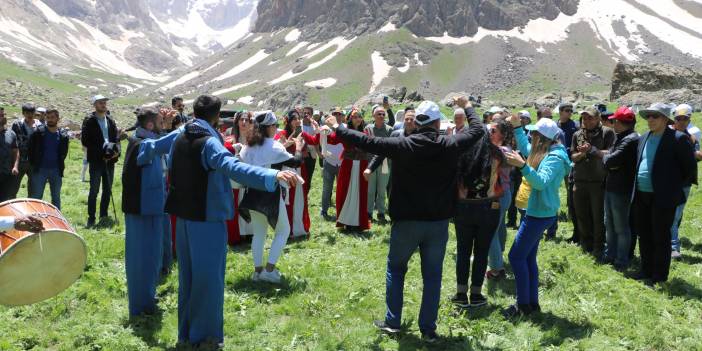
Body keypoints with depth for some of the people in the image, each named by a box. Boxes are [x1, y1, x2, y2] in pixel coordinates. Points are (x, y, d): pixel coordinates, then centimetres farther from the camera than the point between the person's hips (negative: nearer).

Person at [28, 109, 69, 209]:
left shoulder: (63, 135, 3)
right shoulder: (38, 132, -3)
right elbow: (31, 148, 3)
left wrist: (61, 163, 7)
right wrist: (33, 163, 0)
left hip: (56, 170, 2)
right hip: (40, 170, -2)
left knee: (56, 197, 10)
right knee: (36, 197, 1)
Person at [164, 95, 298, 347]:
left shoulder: (180, 138, 6)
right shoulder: (209, 142, -18)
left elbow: (171, 170, 23)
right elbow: (234, 168, -36)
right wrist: (273, 176, -46)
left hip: (183, 215, 8)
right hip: (207, 217, -8)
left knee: (187, 274, 16)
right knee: (208, 276, 2)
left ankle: (186, 331, 27)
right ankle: (204, 334, 11)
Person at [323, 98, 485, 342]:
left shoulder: (402, 146, -11)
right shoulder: (450, 145, -7)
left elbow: (368, 142, -6)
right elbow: (478, 130, 8)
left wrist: (337, 128, 7)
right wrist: (467, 107, 25)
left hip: (406, 221, -1)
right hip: (438, 222, 1)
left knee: (395, 268, 18)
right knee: (432, 275, 10)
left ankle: (392, 322, 20)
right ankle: (428, 329, 15)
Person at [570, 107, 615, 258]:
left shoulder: (607, 133, -3)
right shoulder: (577, 135, 11)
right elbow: (573, 157, 8)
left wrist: (592, 150, -17)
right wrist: (582, 153, -12)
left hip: (599, 181, -4)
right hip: (580, 181, 4)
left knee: (598, 217, 2)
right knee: (582, 216, 10)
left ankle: (598, 249, 13)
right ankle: (586, 247, 25)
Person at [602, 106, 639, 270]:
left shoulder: (631, 140, -18)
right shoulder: (620, 138, 13)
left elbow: (611, 160, -25)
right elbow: (607, 161, 8)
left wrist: (606, 157, -5)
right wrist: (609, 161, -12)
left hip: (621, 190, -10)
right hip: (611, 187, 10)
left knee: (621, 227, 1)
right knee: (609, 224, 19)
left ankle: (621, 262, 11)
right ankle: (611, 256, 32)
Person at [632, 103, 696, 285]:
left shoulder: (678, 139, -9)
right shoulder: (643, 138, 12)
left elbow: (690, 167, -5)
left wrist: (676, 187, -2)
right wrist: (636, 190, 14)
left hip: (663, 198, -7)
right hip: (641, 196, 7)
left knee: (661, 237, 3)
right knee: (644, 236, 15)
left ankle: (659, 275, 14)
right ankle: (646, 270, 29)